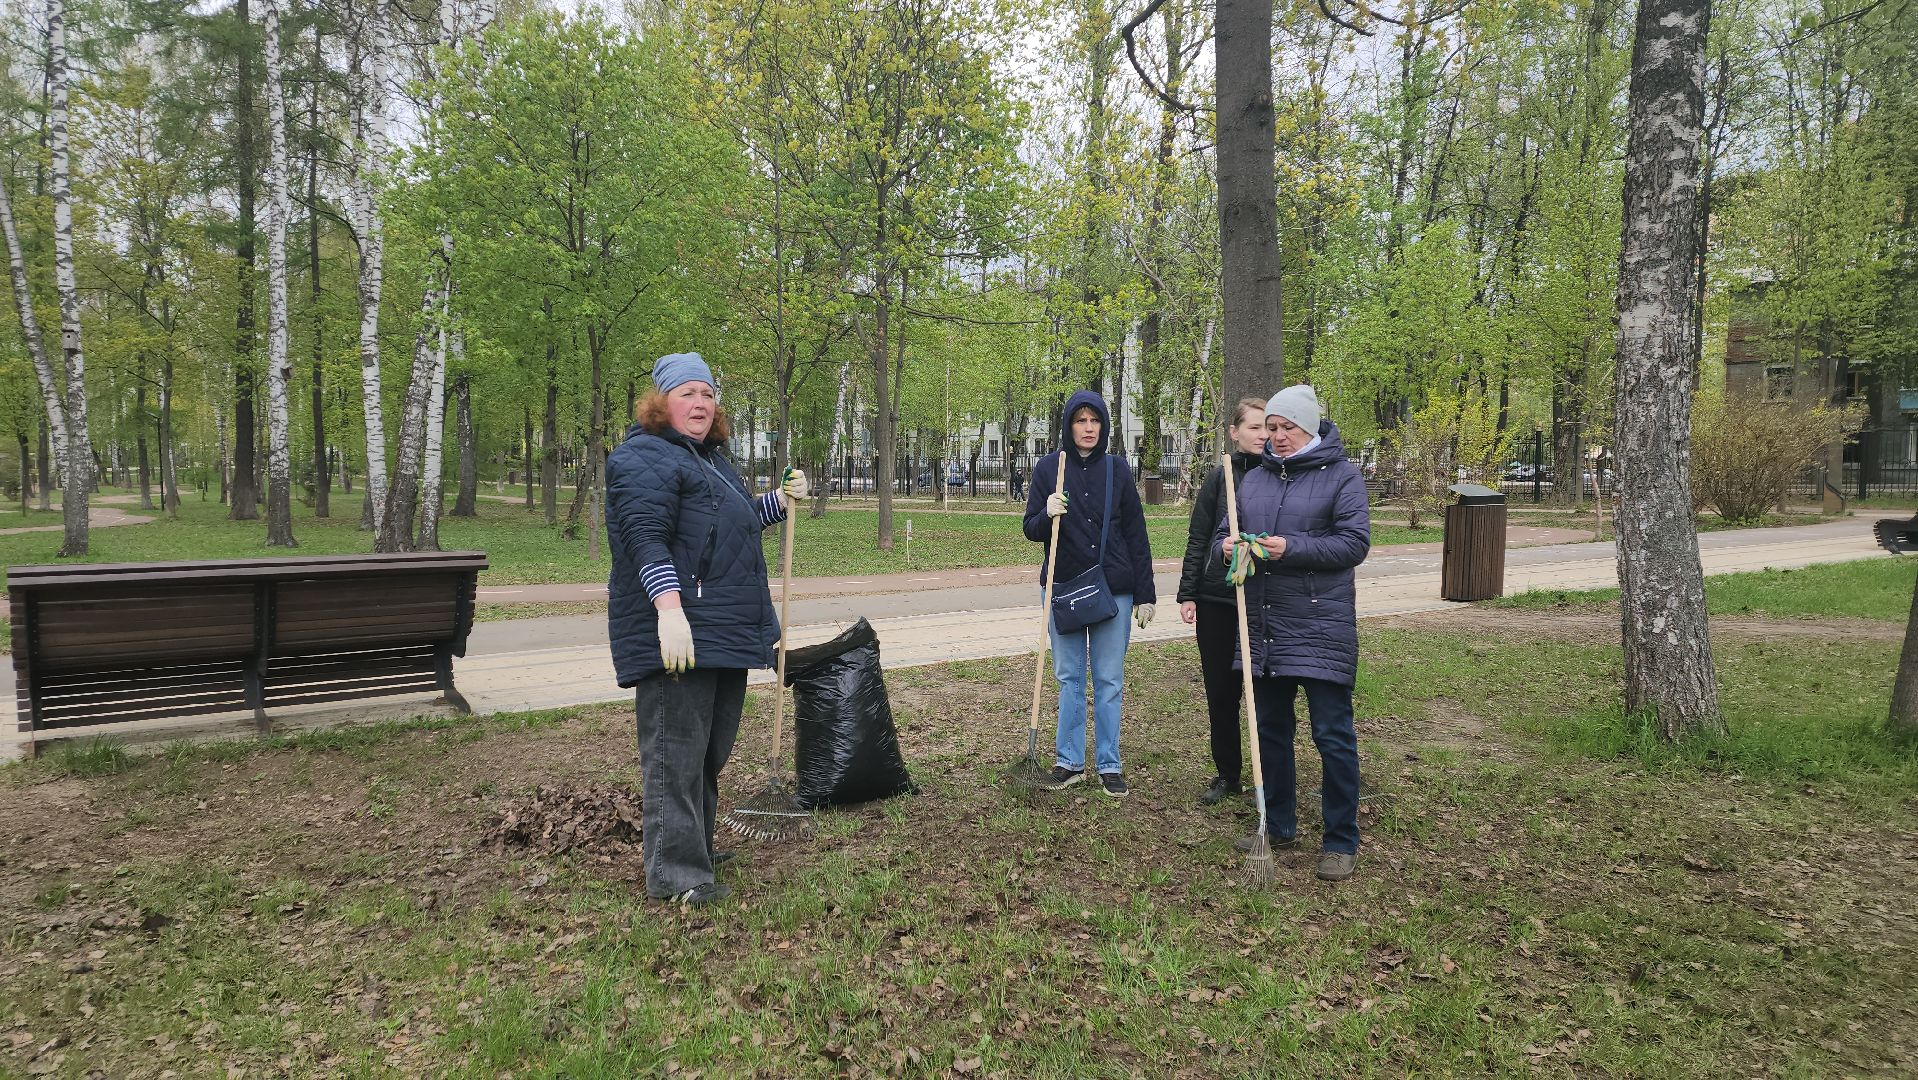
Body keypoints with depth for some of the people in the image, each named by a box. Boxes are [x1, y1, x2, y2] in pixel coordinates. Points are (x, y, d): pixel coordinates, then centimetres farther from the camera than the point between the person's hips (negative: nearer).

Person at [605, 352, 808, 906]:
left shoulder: (710, 457, 23)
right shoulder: (644, 458, -8)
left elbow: (736, 520, 37)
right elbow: (646, 538, -21)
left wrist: (780, 500, 21)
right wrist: (669, 610, -31)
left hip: (725, 631, 10)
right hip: (677, 631, -10)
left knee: (711, 746, 15)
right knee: (676, 747, -8)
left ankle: (696, 844, 28)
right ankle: (673, 871, -4)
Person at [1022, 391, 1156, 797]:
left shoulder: (1117, 469, 2)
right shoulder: (1048, 468, 1)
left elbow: (1136, 535, 4)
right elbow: (1031, 531, 3)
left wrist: (1145, 594, 0)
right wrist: (1047, 515, -20)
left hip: (1114, 589, 0)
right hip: (1064, 587, 0)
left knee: (1109, 681, 4)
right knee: (1069, 678, 8)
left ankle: (1109, 765, 14)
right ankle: (1069, 761, 17)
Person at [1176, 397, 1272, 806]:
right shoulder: (1220, 477, 3)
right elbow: (1197, 539, 4)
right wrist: (1187, 594, 0)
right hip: (1217, 599, 1)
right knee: (1220, 691, 9)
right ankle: (1227, 775, 24)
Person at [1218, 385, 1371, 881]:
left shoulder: (1341, 475, -2)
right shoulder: (1255, 478, 13)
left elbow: (1355, 542, -11)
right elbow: (1224, 534, 16)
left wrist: (1291, 548, -22)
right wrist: (1228, 546, -9)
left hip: (1321, 628, -6)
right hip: (1263, 627, 6)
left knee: (1333, 736, -1)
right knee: (1270, 730, 14)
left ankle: (1341, 842, 11)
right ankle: (1278, 827, 29)